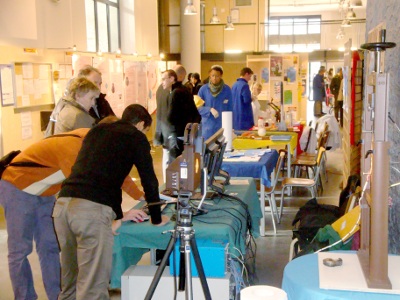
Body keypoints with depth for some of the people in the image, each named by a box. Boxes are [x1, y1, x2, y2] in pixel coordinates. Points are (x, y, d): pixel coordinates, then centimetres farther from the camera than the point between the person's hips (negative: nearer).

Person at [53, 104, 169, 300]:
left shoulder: (96, 131, 29)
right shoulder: (136, 137, 11)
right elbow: (149, 180, 12)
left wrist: (118, 215, 42)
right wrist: (156, 218, 27)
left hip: (63, 203, 7)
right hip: (92, 209, -7)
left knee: (70, 282, 21)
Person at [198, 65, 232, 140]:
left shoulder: (227, 90, 0)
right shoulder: (203, 89, -1)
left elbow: (230, 109, 5)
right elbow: (198, 107, 1)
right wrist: (210, 110, -17)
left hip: (223, 126, 0)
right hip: (208, 127, 0)